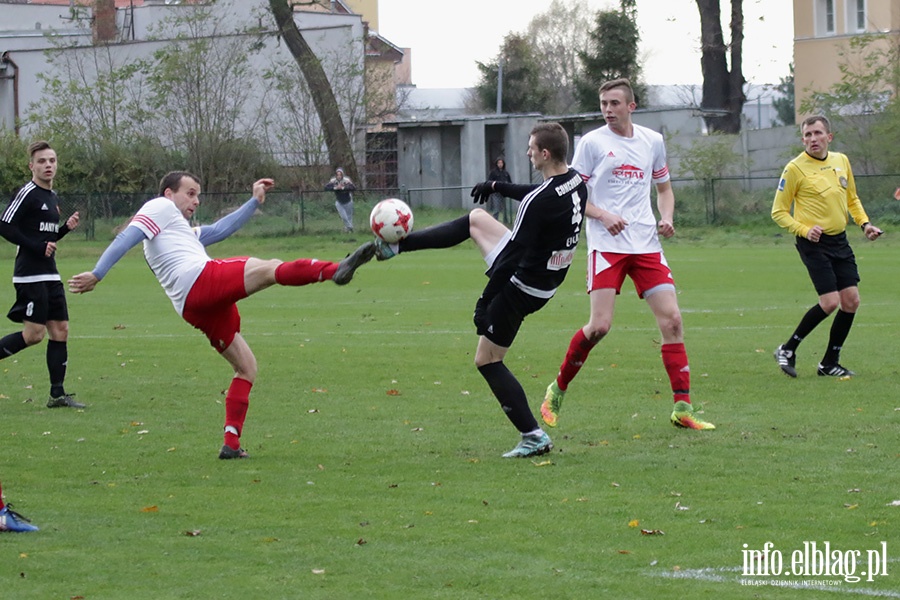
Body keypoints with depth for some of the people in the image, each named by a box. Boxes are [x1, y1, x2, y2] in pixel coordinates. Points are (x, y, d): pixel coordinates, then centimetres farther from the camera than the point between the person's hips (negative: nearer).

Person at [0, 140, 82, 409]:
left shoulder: (52, 198, 17)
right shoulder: (27, 194, -10)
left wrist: (66, 228, 5)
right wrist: (37, 247, -18)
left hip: (50, 275, 9)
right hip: (30, 274, -9)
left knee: (60, 330, 4)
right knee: (34, 333, -12)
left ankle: (58, 394, 6)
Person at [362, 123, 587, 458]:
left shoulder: (539, 202, -31)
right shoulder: (576, 183, -3)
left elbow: (513, 256, -27)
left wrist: (485, 302, -21)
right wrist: (498, 186, 31)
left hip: (520, 287, -9)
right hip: (547, 284, 9)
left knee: (487, 360, 7)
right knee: (475, 220, 22)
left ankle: (533, 437, 7)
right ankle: (399, 245, 33)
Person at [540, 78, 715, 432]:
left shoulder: (652, 141, 12)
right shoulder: (592, 142, 0)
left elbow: (663, 188, 24)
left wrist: (666, 218, 4)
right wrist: (603, 216, -16)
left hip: (646, 244, 4)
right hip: (606, 244, -4)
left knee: (671, 319, -7)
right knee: (600, 325, -14)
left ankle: (682, 408, -3)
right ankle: (557, 390, 8)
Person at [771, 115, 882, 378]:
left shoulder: (841, 161, 9)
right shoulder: (795, 169, -10)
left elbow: (852, 199, 23)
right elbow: (779, 211, -6)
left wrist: (864, 223, 7)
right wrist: (804, 230, -20)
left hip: (839, 240, 6)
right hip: (814, 243, -6)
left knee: (851, 301, 0)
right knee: (830, 302, -16)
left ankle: (829, 363, 13)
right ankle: (788, 350, 1)